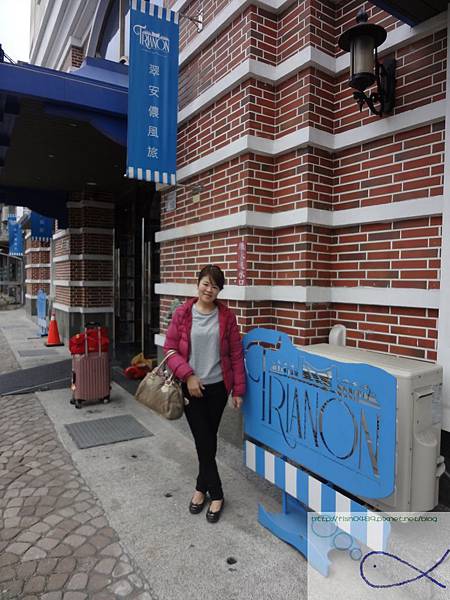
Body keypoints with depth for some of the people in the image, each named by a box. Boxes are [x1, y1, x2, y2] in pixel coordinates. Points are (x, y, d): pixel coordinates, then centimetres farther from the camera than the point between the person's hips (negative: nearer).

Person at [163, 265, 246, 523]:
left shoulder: (227, 316, -3)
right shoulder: (182, 314, -5)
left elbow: (236, 354, 0)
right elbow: (170, 349, -3)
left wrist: (238, 390, -2)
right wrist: (188, 375, -16)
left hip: (218, 386, 1)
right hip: (191, 386, -1)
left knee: (210, 439, 13)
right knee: (204, 441, 4)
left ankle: (202, 488, 33)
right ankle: (216, 494, 24)